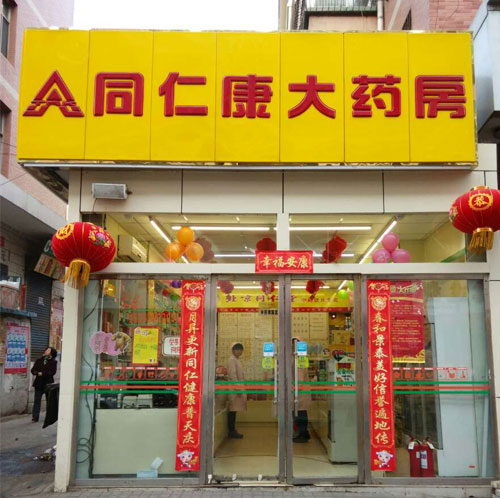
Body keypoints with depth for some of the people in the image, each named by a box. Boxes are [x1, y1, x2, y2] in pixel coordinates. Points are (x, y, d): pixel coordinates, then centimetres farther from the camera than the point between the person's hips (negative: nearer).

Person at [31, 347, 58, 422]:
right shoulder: (39, 360, 11)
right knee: (37, 400, -1)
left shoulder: (53, 362, 0)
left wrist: (42, 373, -19)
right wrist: (36, 373, -16)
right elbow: (33, 370, 6)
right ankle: (35, 417, 0)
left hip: (48, 383, -2)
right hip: (39, 383, 3)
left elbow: (52, 372, -11)